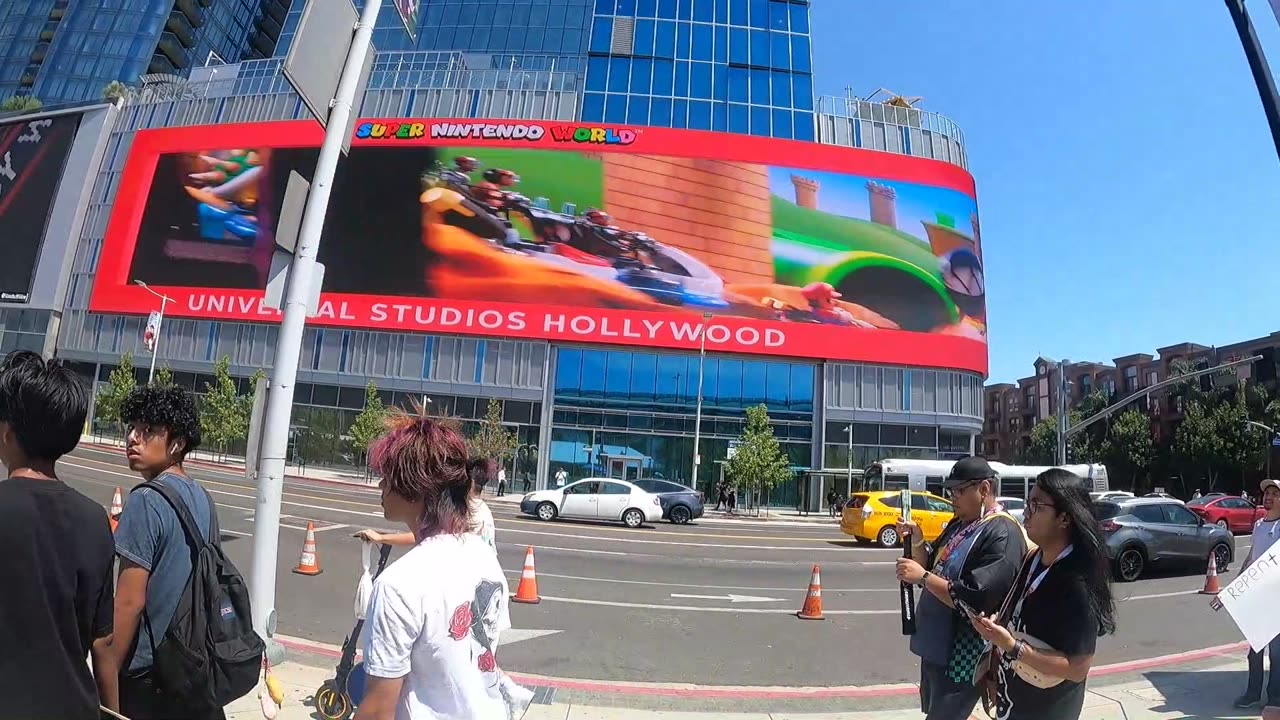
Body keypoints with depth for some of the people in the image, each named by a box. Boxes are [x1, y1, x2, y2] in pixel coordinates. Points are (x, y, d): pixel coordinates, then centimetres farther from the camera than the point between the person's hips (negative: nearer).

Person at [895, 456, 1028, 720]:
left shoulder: (1003, 533, -20)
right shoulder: (959, 524, 9)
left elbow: (975, 601, -27)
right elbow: (934, 568, 13)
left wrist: (923, 577, -25)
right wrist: (916, 542, -4)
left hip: (962, 656, -9)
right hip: (935, 646, 9)